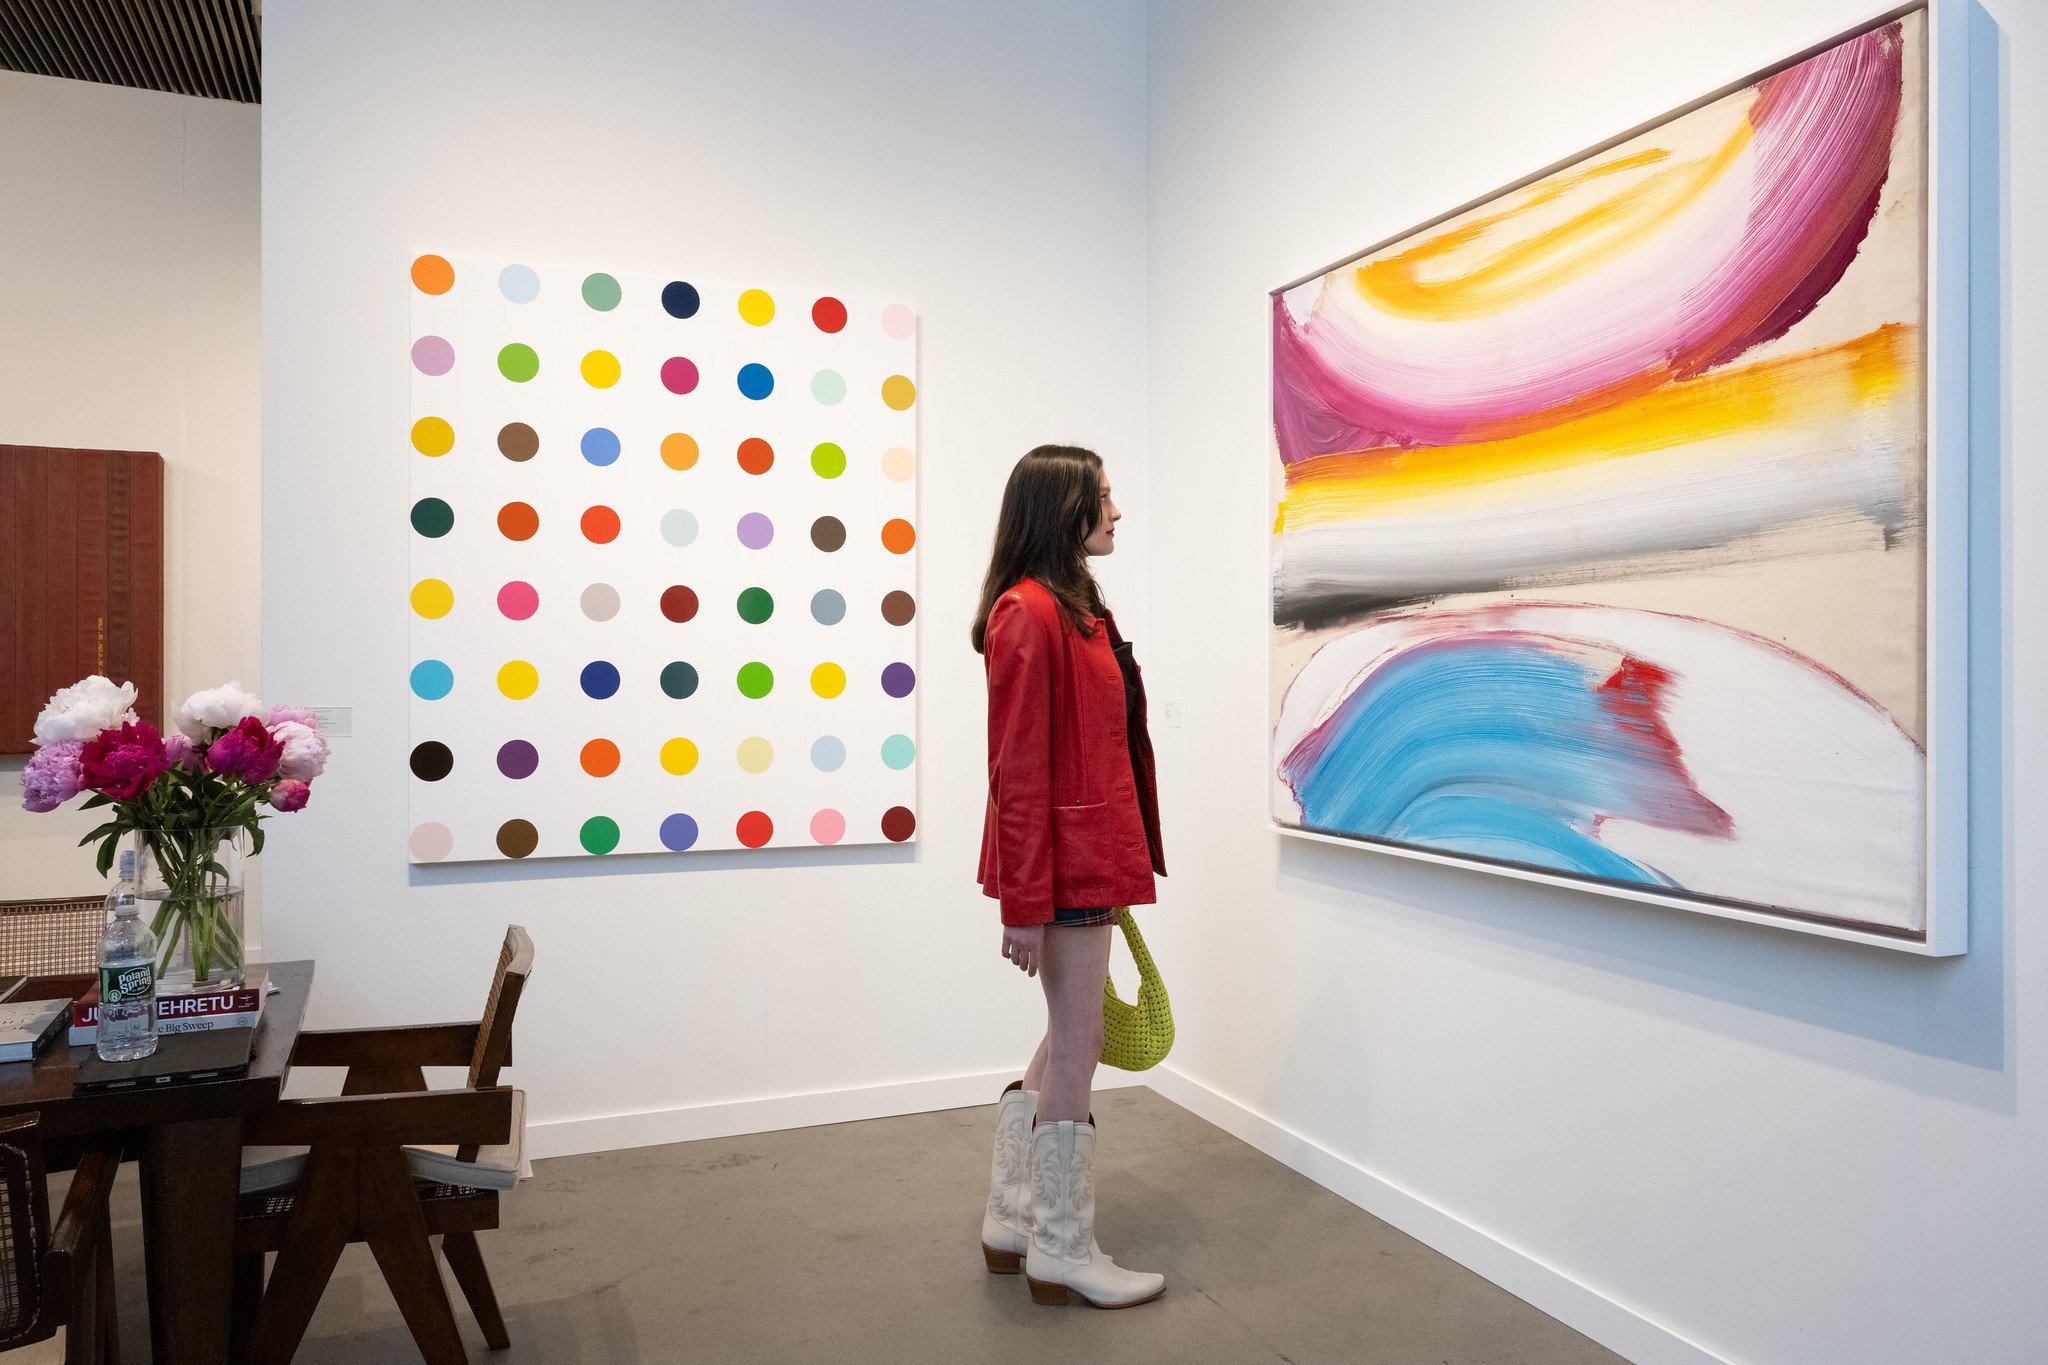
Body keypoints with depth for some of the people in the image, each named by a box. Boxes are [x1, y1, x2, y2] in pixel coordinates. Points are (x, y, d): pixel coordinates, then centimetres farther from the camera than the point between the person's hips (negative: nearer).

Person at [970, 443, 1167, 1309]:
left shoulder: (1072, 607, 13)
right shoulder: (1028, 613, -17)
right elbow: (1019, 771, -19)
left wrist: (1113, 873, 15)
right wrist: (1024, 902, -19)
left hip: (1088, 857, 10)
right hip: (1063, 863, -10)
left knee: (1066, 1043, 18)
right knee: (1077, 1048, 3)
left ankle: (1011, 1221, 32)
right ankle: (1062, 1252, 20)